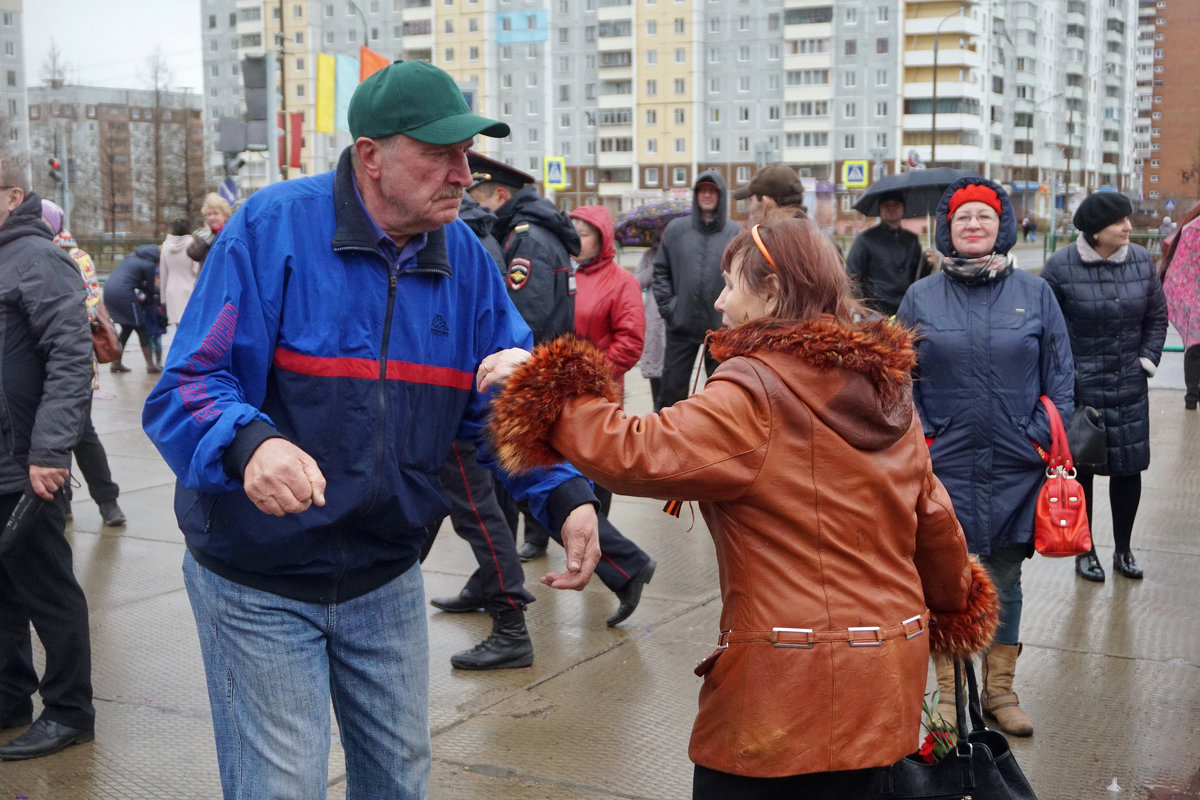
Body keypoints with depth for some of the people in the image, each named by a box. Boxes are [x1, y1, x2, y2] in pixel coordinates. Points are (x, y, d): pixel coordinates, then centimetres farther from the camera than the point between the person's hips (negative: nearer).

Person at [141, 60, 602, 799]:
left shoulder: (465, 259, -4)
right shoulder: (275, 226, -20)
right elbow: (187, 388, -22)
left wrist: (567, 496, -19)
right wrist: (250, 443, -44)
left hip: (386, 579, 5)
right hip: (259, 582, -5)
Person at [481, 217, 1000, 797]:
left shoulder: (756, 393, -16)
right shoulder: (887, 387, 8)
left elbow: (633, 453, -25)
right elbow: (934, 521, 15)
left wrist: (540, 381, -15)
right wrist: (955, 605, 32)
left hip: (787, 689, -7)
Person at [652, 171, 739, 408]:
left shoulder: (734, 232, -1)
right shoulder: (676, 229, 4)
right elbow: (661, 271, 8)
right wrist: (667, 306, -2)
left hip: (721, 326, -1)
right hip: (681, 325, 1)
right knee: (672, 389, 7)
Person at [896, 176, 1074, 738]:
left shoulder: (1035, 294, 4)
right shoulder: (921, 297, 3)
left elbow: (1059, 375, 6)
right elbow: (900, 378, 6)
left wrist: (1049, 441, -2)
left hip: (1015, 467, 1)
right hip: (945, 464, -1)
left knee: (1005, 579, 11)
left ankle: (1000, 691, 24)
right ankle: (950, 690, 18)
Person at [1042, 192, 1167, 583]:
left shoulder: (1141, 261, 1)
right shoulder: (1061, 266, -11)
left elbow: (1156, 316, 13)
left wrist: (1148, 360, 5)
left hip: (1130, 388, 4)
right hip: (1079, 389, -3)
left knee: (1129, 468, 9)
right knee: (1081, 470, 6)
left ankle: (1123, 550, 26)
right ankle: (1085, 552, 22)